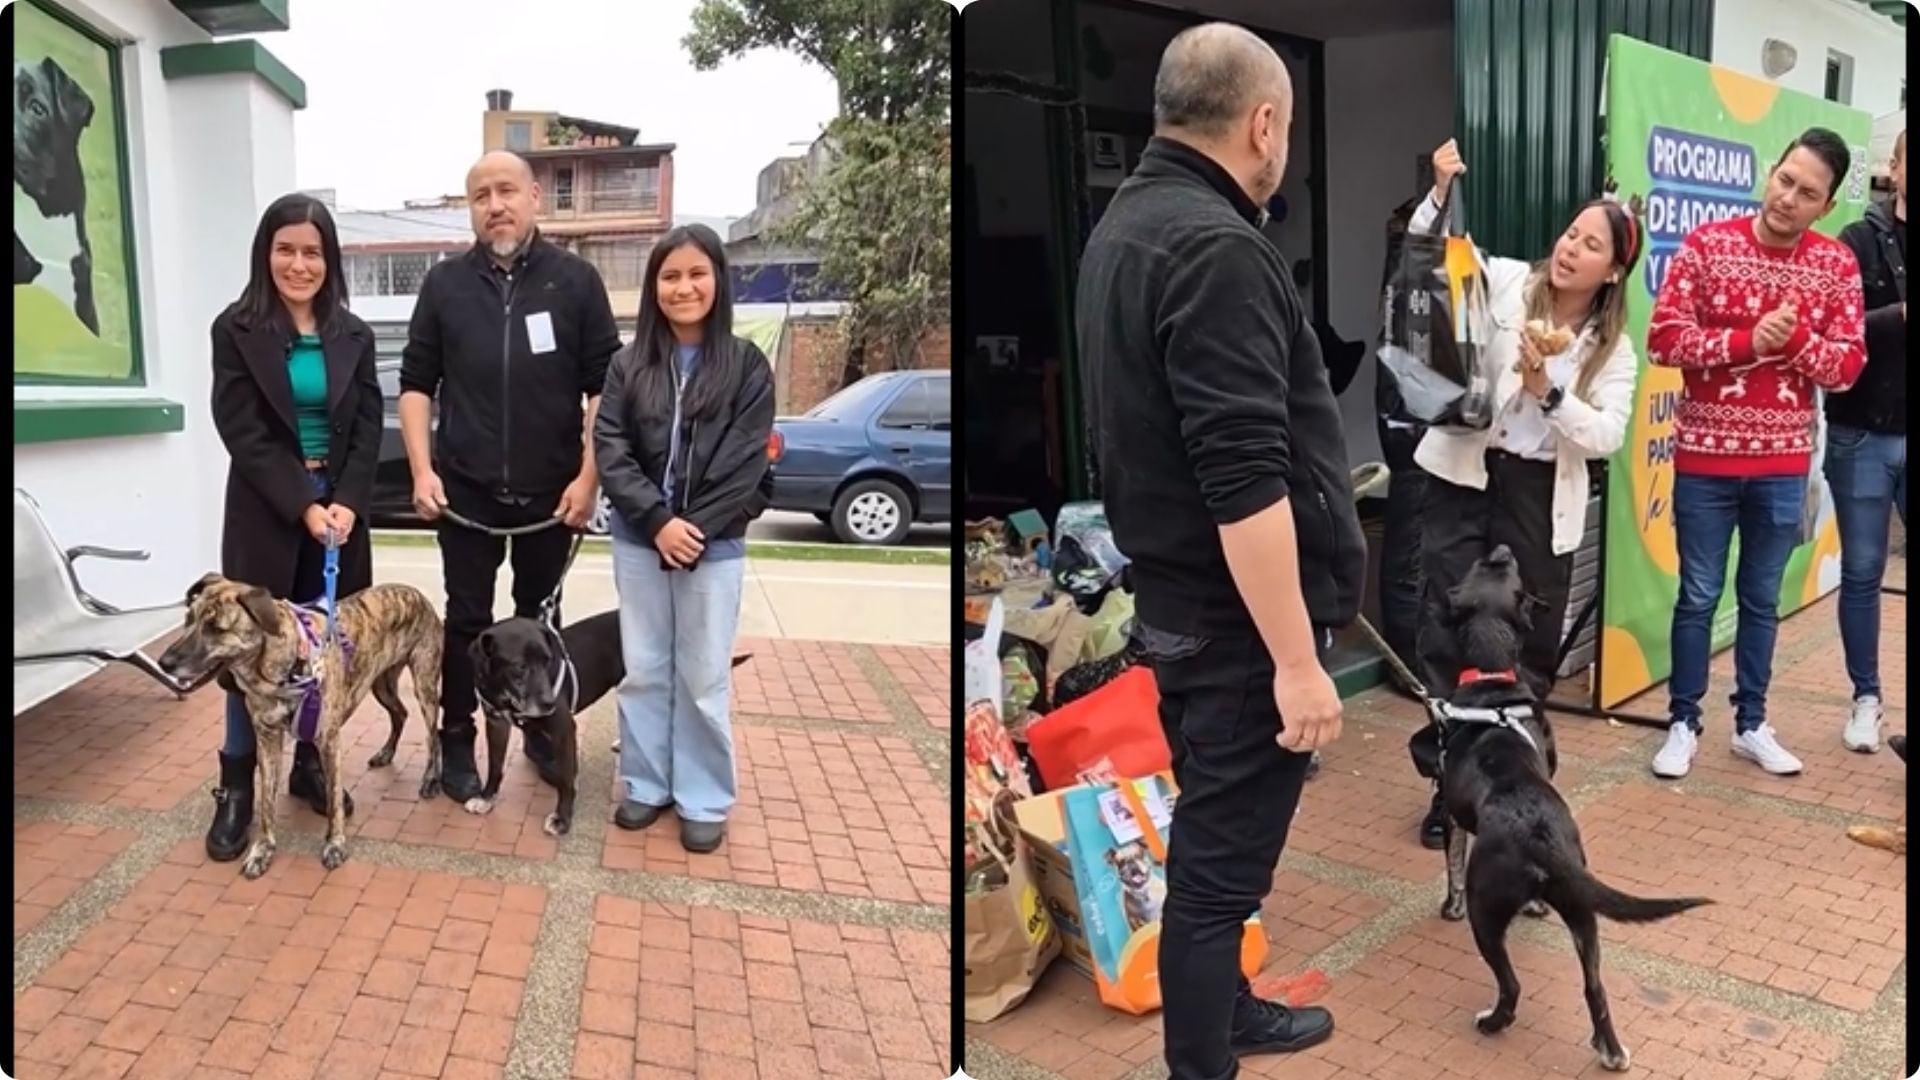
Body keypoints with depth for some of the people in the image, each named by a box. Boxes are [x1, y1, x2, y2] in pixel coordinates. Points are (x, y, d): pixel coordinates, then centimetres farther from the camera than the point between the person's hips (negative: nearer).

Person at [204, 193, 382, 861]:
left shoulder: (352, 336, 6)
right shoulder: (237, 330, -3)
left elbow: (367, 429, 3)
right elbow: (244, 434, -9)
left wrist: (345, 503, -11)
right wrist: (303, 505, -16)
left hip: (339, 507, 3)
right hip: (265, 512, -3)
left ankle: (309, 765, 21)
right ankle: (236, 786, 9)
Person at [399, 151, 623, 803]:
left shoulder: (576, 280, -2)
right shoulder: (445, 284, 2)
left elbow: (605, 385, -2)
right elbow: (416, 382, 6)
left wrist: (589, 476, -9)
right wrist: (422, 469, -5)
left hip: (551, 490, 0)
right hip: (465, 490, 0)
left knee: (540, 618, 14)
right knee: (466, 620, 8)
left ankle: (543, 732, 29)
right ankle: (456, 741, 20)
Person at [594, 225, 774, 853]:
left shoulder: (747, 366, -3)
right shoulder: (629, 365, 4)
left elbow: (745, 464, -8)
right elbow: (609, 448, -3)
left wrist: (693, 530, -14)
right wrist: (659, 522, -14)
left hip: (714, 546, -2)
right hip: (638, 541, 3)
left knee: (704, 679, 5)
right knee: (644, 671, 12)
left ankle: (705, 801, 17)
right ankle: (647, 785, 26)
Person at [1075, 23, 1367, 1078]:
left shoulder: (1123, 223, 10)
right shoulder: (1215, 249, -22)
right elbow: (1245, 483, -26)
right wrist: (1297, 660, -22)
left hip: (1173, 597, 10)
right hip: (1235, 617, -10)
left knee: (1212, 835, 23)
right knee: (1220, 856, 1)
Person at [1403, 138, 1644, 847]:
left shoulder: (1614, 348, 5)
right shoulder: (1503, 282, 2)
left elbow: (1606, 436, -5)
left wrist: (1549, 394, -19)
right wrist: (1442, 192, -17)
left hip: (1542, 495, 2)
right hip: (1464, 475, -2)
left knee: (1533, 637, 9)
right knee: (1450, 624, -3)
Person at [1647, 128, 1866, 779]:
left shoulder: (1837, 266, 0)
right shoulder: (1707, 245, -7)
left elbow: (1846, 368, -2)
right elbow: (1663, 339, -13)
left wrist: (1793, 338, -19)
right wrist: (1747, 340, -21)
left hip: (1784, 464, 2)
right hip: (1705, 457, -2)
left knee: (1762, 599, 14)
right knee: (1698, 596, 6)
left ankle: (1751, 725, 27)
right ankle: (1683, 725, 18)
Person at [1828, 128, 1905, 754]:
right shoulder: (1859, 244, -2)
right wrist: (1899, 317, -23)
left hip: (1901, 436, 2)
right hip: (1863, 436, -2)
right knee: (1862, 573, 9)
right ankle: (1866, 699, 21)